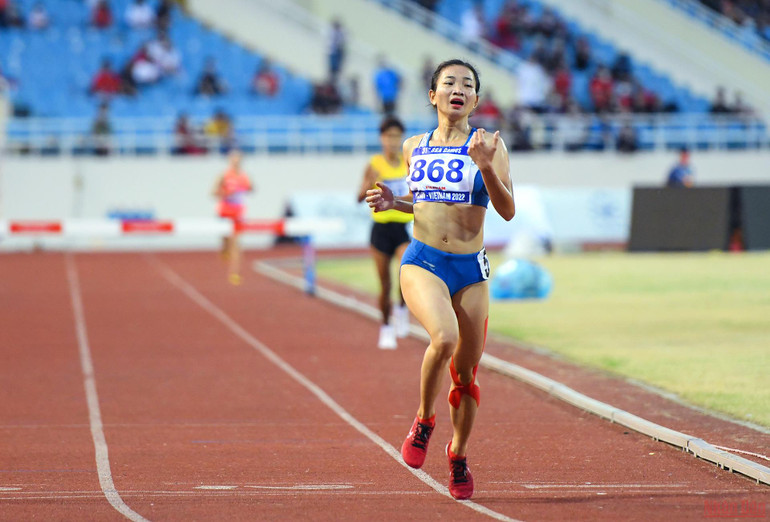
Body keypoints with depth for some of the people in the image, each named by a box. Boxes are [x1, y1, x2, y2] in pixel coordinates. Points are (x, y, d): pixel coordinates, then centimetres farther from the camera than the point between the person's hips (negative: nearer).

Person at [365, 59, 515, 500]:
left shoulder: (487, 145, 0)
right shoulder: (415, 147, 9)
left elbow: (508, 211, -9)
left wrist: (486, 166, -22)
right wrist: (393, 202, 5)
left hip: (471, 269, 0)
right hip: (423, 263, 0)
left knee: (466, 374, 8)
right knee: (444, 338, -30)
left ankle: (459, 457, 32)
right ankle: (424, 421, -4)